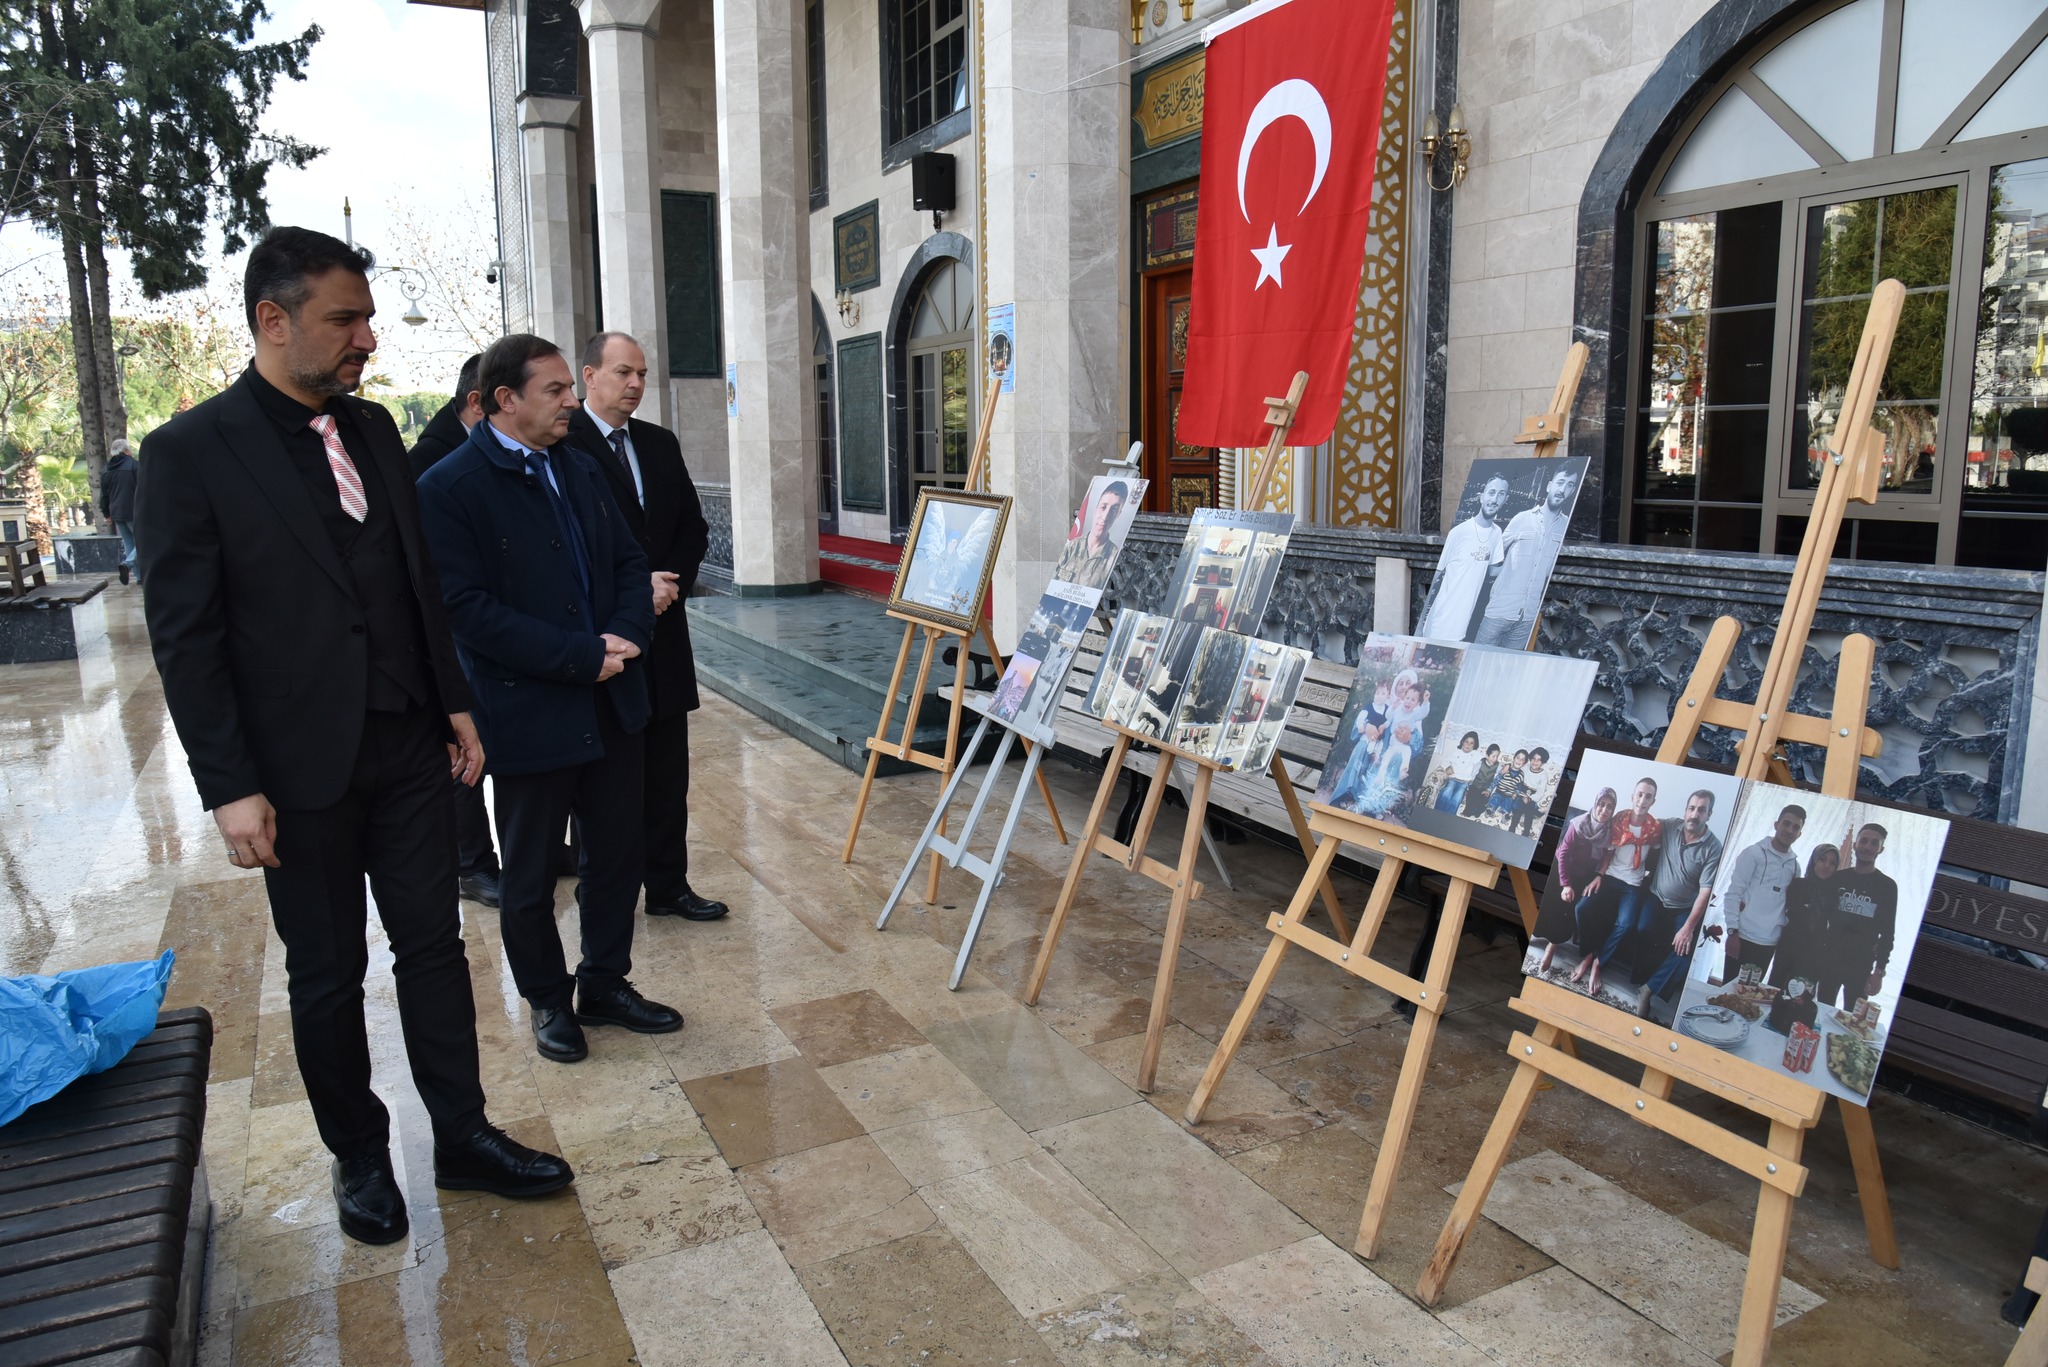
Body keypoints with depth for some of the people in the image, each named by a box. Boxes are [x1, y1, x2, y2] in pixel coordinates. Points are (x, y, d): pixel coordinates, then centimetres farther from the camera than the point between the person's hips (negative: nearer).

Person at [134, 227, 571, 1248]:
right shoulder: (189, 452, -11)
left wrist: (454, 703, 9)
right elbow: (184, 638, -12)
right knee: (327, 975, 11)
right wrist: (230, 788, -14)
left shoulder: (373, 429, 6)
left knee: (434, 946, 11)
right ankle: (358, 1156, 30)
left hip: (408, 747, 5)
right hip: (300, 770, -4)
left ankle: (462, 1137, 25)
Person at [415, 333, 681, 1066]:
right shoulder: (450, 488, -13)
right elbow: (468, 608, -20)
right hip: (529, 715, -6)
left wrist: (625, 636, -9)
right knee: (531, 877, 11)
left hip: (611, 705, 6)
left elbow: (629, 561, 11)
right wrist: (581, 657, -21)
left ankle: (605, 983, 34)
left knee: (620, 851, 15)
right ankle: (547, 1000, 31)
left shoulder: (580, 469, 8)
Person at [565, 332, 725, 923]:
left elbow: (693, 527, 13)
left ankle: (668, 886, 21)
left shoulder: (660, 444, 12)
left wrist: (670, 583, -4)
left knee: (667, 772, 11)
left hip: (663, 633, 6)